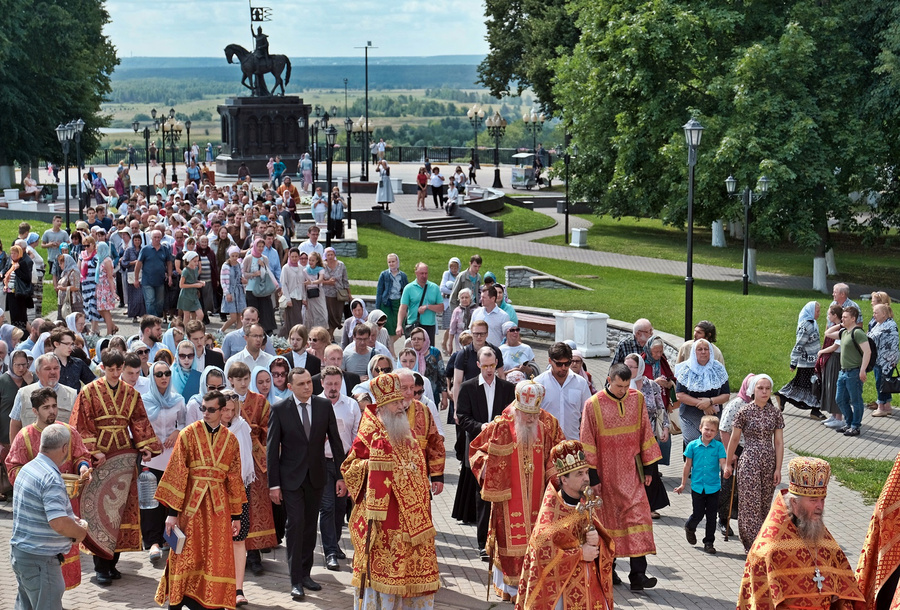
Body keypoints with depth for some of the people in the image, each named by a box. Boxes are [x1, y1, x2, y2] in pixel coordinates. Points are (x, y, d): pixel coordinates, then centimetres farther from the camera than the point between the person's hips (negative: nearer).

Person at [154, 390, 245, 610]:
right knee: (187, 554, 0)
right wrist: (172, 512, -11)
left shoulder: (230, 440, 7)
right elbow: (176, 473, -6)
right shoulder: (189, 434, -3)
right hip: (191, 503, -3)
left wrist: (236, 515, 10)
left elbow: (234, 479, 12)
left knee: (217, 559, 4)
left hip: (218, 505, 3)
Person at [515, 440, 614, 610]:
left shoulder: (590, 505, 4)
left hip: (590, 580, 5)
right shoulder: (551, 511, -14)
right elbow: (543, 553, -19)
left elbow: (607, 544, 9)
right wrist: (579, 553, -15)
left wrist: (597, 542, -14)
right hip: (560, 582, -5)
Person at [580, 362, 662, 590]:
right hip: (606, 473, -2)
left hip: (631, 472, 2)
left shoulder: (637, 399, 0)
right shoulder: (594, 404, -9)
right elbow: (588, 443, -6)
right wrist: (592, 476, -8)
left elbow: (645, 433, 8)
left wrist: (649, 467, 8)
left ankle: (638, 574, -7)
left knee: (637, 517, -6)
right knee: (607, 519, 8)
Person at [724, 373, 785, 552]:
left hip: (769, 463, 3)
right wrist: (728, 464, 7)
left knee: (765, 504, 9)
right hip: (749, 462, -3)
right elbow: (734, 439, 3)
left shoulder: (775, 413, 3)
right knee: (751, 503, -6)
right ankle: (754, 545, -2)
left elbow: (779, 442, 4)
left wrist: (778, 468, -1)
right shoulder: (745, 412, -5)